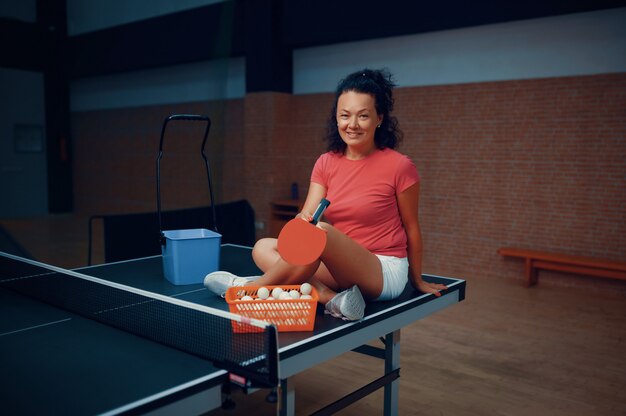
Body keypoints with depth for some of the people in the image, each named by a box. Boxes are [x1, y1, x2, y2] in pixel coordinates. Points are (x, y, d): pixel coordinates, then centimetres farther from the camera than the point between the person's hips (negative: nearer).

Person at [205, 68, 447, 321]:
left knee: (320, 231, -33)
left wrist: (417, 281, 10)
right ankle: (333, 299, -27)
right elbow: (306, 216, -5)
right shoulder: (325, 164, 3)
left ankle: (251, 287, -15)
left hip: (386, 272, -6)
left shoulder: (399, 166, -11)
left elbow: (411, 228, 0)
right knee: (264, 248, -10)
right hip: (341, 269, 6)